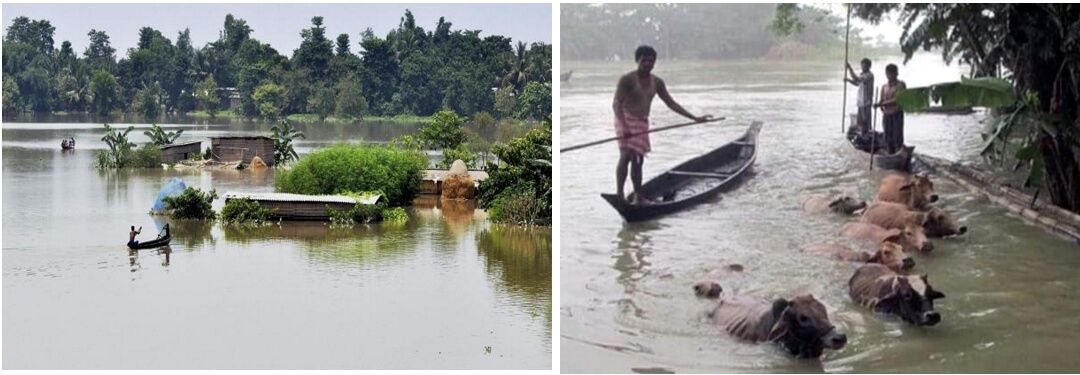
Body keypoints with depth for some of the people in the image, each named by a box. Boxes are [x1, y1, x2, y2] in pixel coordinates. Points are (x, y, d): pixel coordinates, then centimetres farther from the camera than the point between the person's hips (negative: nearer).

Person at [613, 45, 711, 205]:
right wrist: (623, 126, -34)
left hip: (643, 123, 6)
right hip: (626, 120, -6)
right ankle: (619, 193, -27)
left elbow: (671, 103, 14)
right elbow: (616, 103, -18)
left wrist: (694, 118, 10)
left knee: (638, 160, 10)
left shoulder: (657, 82, 9)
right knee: (626, 155, -21)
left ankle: (638, 197, 16)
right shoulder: (627, 79, -11)